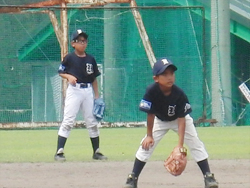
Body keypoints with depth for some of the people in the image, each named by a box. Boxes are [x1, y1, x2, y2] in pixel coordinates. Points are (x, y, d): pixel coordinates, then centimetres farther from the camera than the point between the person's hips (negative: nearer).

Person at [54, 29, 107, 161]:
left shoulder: (91, 59, 8)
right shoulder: (69, 58, -3)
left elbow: (94, 79, 12)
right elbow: (61, 72, 3)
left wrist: (97, 97, 9)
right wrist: (69, 76, -18)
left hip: (88, 91, 4)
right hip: (74, 90, -4)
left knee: (92, 122, 8)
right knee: (68, 121, -11)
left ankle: (96, 152, 18)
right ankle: (59, 151, -11)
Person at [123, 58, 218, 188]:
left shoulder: (180, 94, -34)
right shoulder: (151, 91, -33)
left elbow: (181, 119, -31)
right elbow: (150, 115, -21)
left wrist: (180, 144, -36)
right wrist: (149, 135, -14)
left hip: (179, 119, -1)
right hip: (160, 120, 1)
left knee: (196, 144, -10)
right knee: (146, 144, -9)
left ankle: (208, 177, -3)